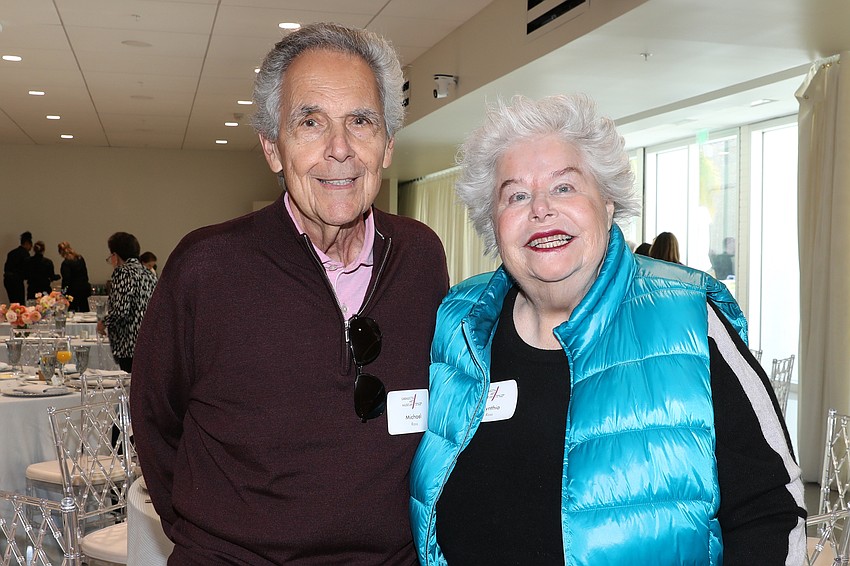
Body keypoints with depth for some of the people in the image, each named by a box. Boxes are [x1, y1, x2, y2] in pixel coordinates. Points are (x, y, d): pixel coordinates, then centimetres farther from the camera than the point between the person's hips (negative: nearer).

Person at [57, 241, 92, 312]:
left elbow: (66, 280, -17)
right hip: (84, 289, 7)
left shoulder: (66, 263, -16)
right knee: (84, 310, 13)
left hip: (74, 291, -7)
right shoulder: (80, 258, 6)